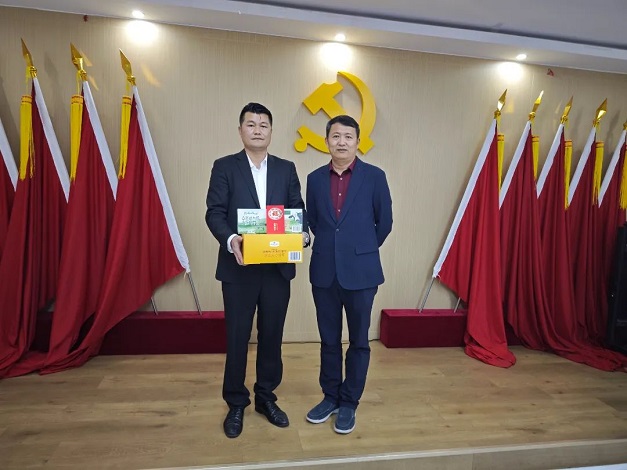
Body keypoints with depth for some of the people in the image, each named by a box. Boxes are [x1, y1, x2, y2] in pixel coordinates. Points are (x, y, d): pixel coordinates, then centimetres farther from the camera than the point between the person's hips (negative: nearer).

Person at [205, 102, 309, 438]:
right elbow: (214, 212, -6)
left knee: (272, 335, 13)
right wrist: (230, 240, -24)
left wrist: (303, 234, -14)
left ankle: (266, 398, 32)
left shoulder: (287, 169, 10)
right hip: (239, 267, -2)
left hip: (278, 266, 3)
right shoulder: (224, 167, 2)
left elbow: (298, 209, 7)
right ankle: (236, 403, 27)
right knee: (237, 337, 8)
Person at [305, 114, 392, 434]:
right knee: (328, 339, 14)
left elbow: (384, 222, 4)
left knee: (358, 341, 9)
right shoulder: (315, 179, 6)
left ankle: (349, 403, 27)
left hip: (360, 271, -2)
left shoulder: (374, 176, -3)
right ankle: (330, 397, 32)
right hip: (324, 271, 3)